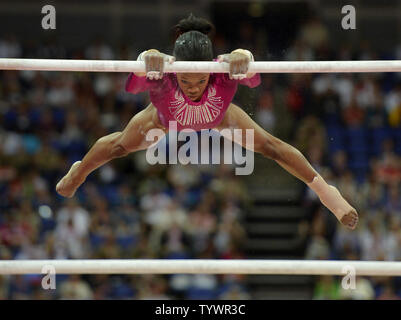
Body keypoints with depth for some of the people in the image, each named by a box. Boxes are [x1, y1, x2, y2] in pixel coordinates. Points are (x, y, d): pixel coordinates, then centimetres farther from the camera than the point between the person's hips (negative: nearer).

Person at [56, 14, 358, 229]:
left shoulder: (222, 73, -48)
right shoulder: (162, 76, -49)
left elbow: (253, 77, -67)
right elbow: (132, 86, -69)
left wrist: (243, 58, -89)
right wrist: (146, 61, -90)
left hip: (218, 117, 0)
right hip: (166, 119, 0)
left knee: (269, 146, 11)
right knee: (120, 145, 23)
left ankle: (325, 191, 35)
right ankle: (78, 173, 57)